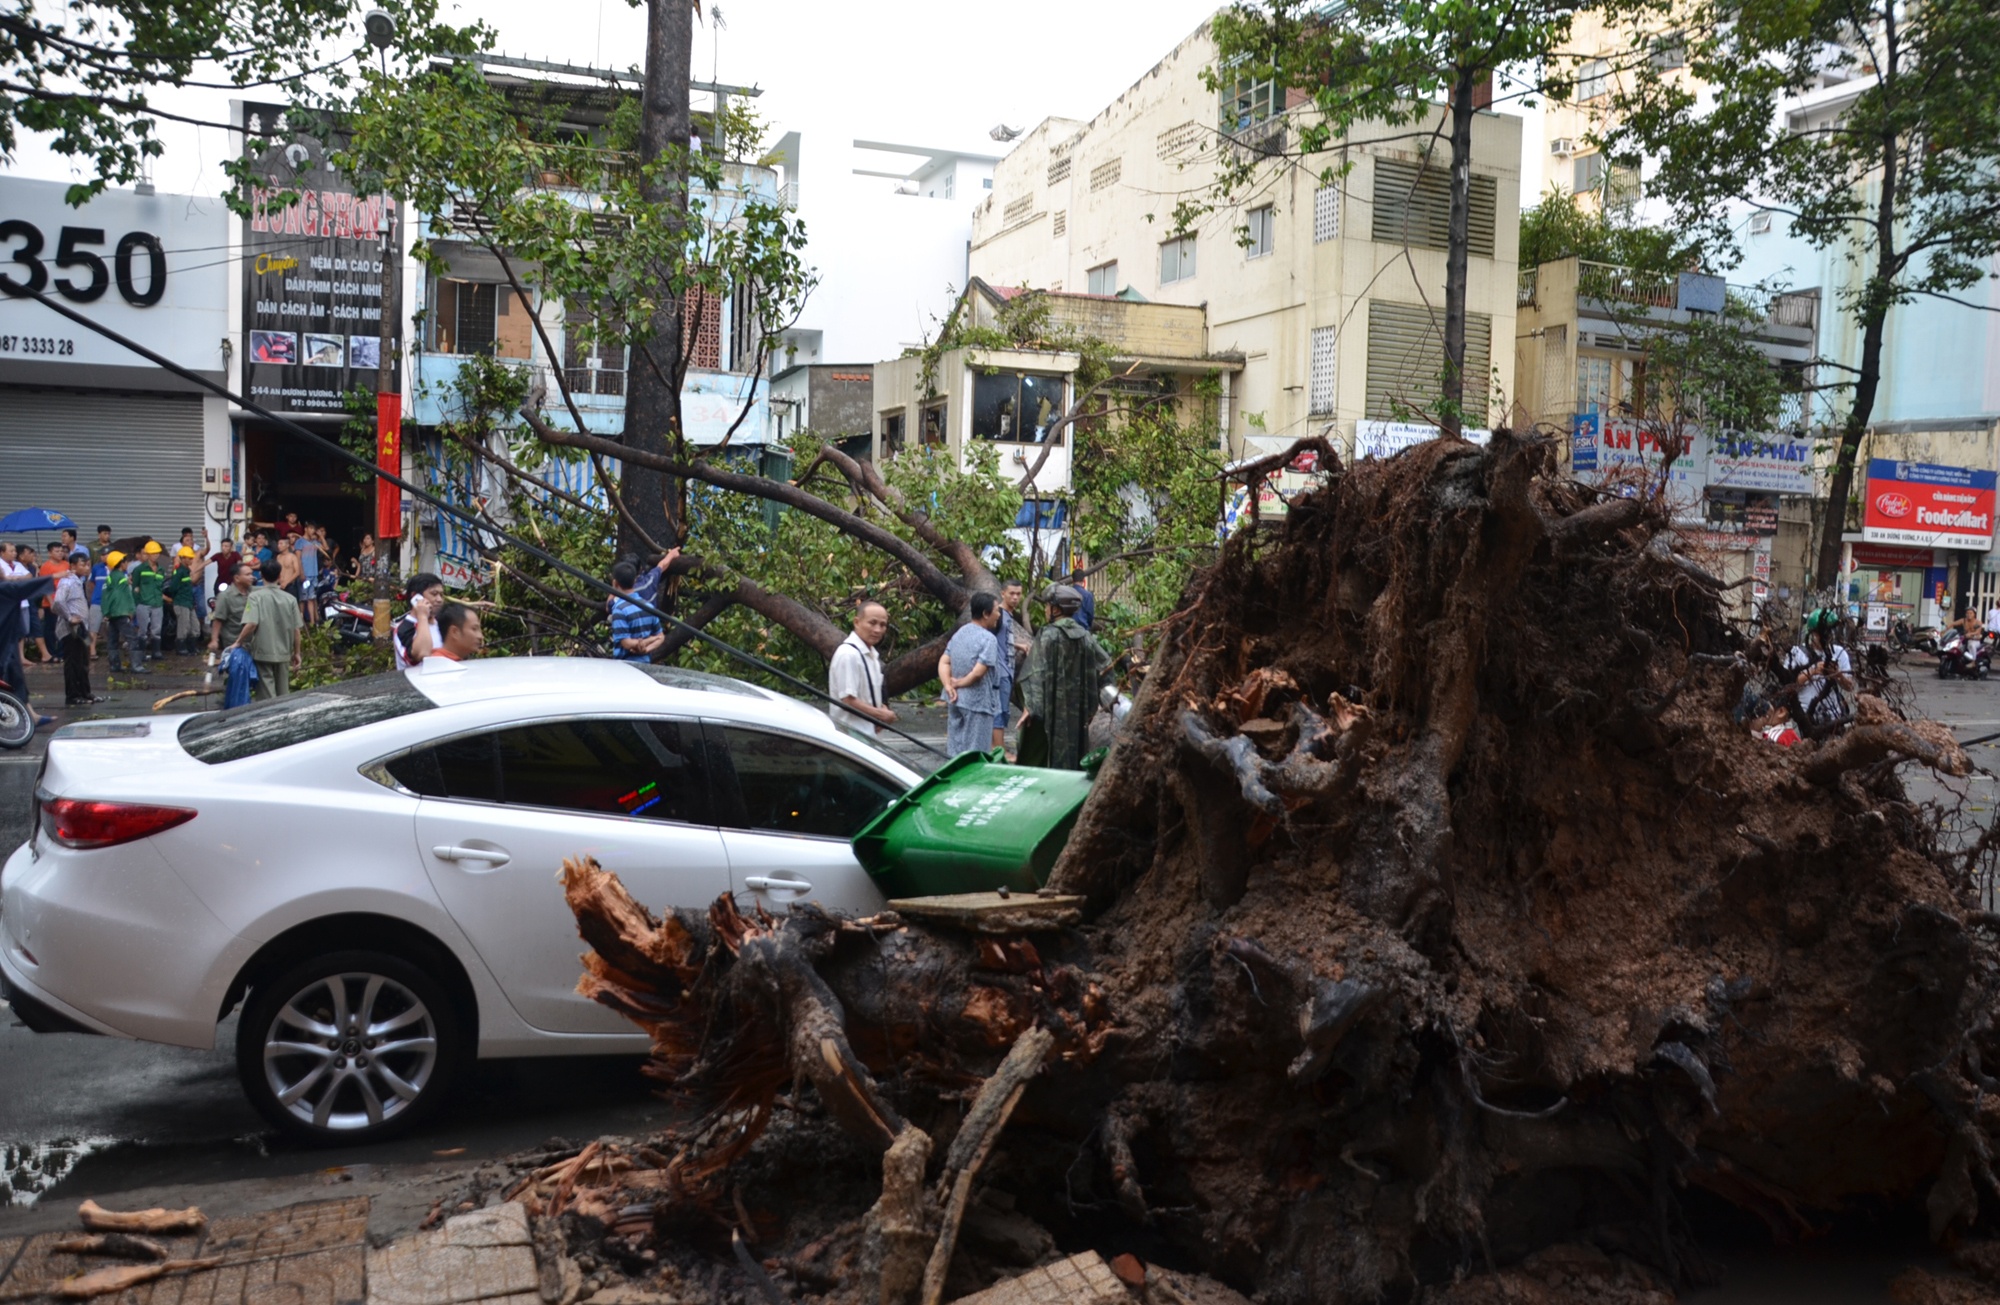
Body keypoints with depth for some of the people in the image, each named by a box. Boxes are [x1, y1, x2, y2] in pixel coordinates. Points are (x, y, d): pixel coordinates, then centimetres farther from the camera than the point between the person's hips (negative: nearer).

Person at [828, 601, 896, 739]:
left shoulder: (872, 654, 13)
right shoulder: (848, 654, -18)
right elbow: (848, 700, -22)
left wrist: (882, 709, 1)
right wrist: (881, 715, -12)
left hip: (866, 731, 10)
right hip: (851, 732, -10)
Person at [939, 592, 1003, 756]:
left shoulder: (959, 633, 10)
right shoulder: (988, 639, -15)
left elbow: (943, 662, 7)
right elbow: (978, 672, -22)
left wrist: (949, 686, -4)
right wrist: (959, 683, -6)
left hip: (956, 700, 8)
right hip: (977, 701, -8)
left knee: (954, 750, 14)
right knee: (974, 754, 0)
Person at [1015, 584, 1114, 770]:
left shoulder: (1048, 634, -11)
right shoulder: (1085, 636, 5)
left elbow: (1036, 674, -16)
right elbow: (1106, 664, 9)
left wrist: (1029, 706, -14)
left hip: (1049, 707, -5)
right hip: (1077, 708, 5)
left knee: (1036, 758, 3)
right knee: (1072, 752, 13)